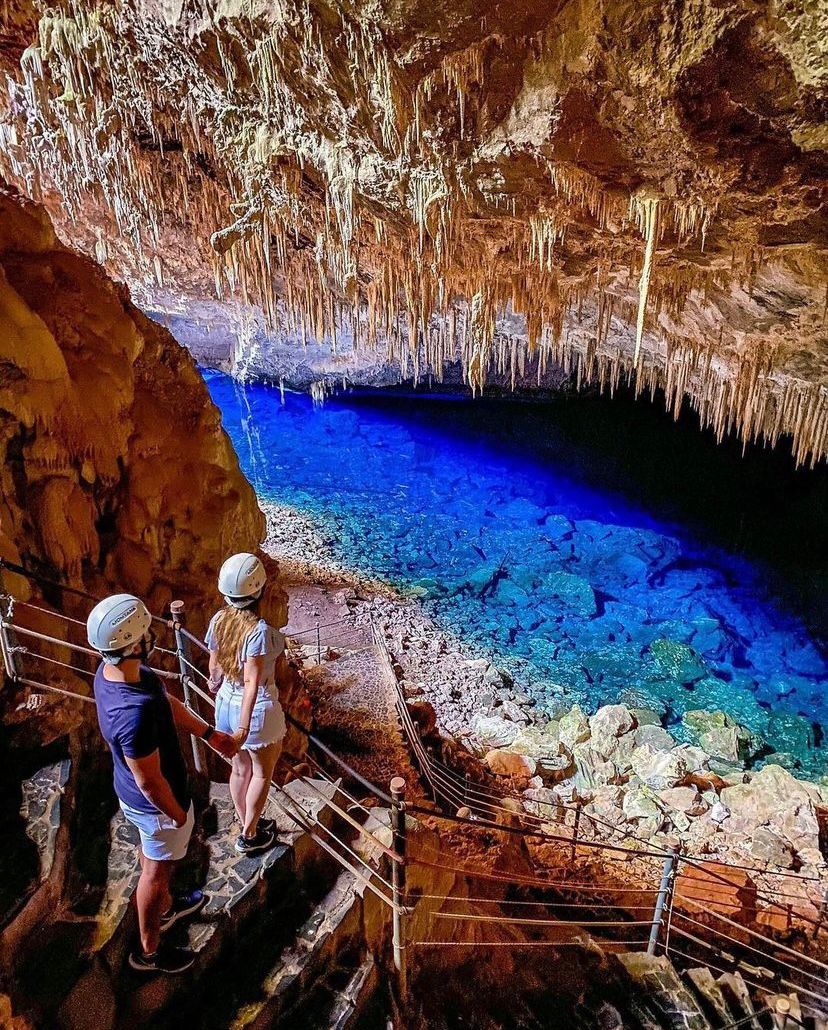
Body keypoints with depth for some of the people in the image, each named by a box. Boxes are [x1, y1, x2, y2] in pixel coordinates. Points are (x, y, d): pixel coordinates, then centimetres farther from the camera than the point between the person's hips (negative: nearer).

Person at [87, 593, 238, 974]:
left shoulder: (110, 670, -15)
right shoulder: (134, 713, -44)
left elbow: (167, 702, 0)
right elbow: (149, 782, -29)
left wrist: (209, 733, 9)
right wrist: (178, 814, -11)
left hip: (132, 796, 8)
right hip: (156, 804, -8)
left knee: (151, 855, 32)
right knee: (156, 870, 19)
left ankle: (166, 907, 60)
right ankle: (149, 951, 46)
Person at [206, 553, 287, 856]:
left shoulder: (218, 620, -8)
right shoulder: (260, 631, -28)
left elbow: (214, 668, 3)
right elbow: (252, 682, -29)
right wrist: (244, 727, -26)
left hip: (226, 703, 6)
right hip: (256, 708, -6)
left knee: (241, 768, 25)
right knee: (262, 772, 18)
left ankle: (247, 824, 44)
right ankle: (250, 837, 33)